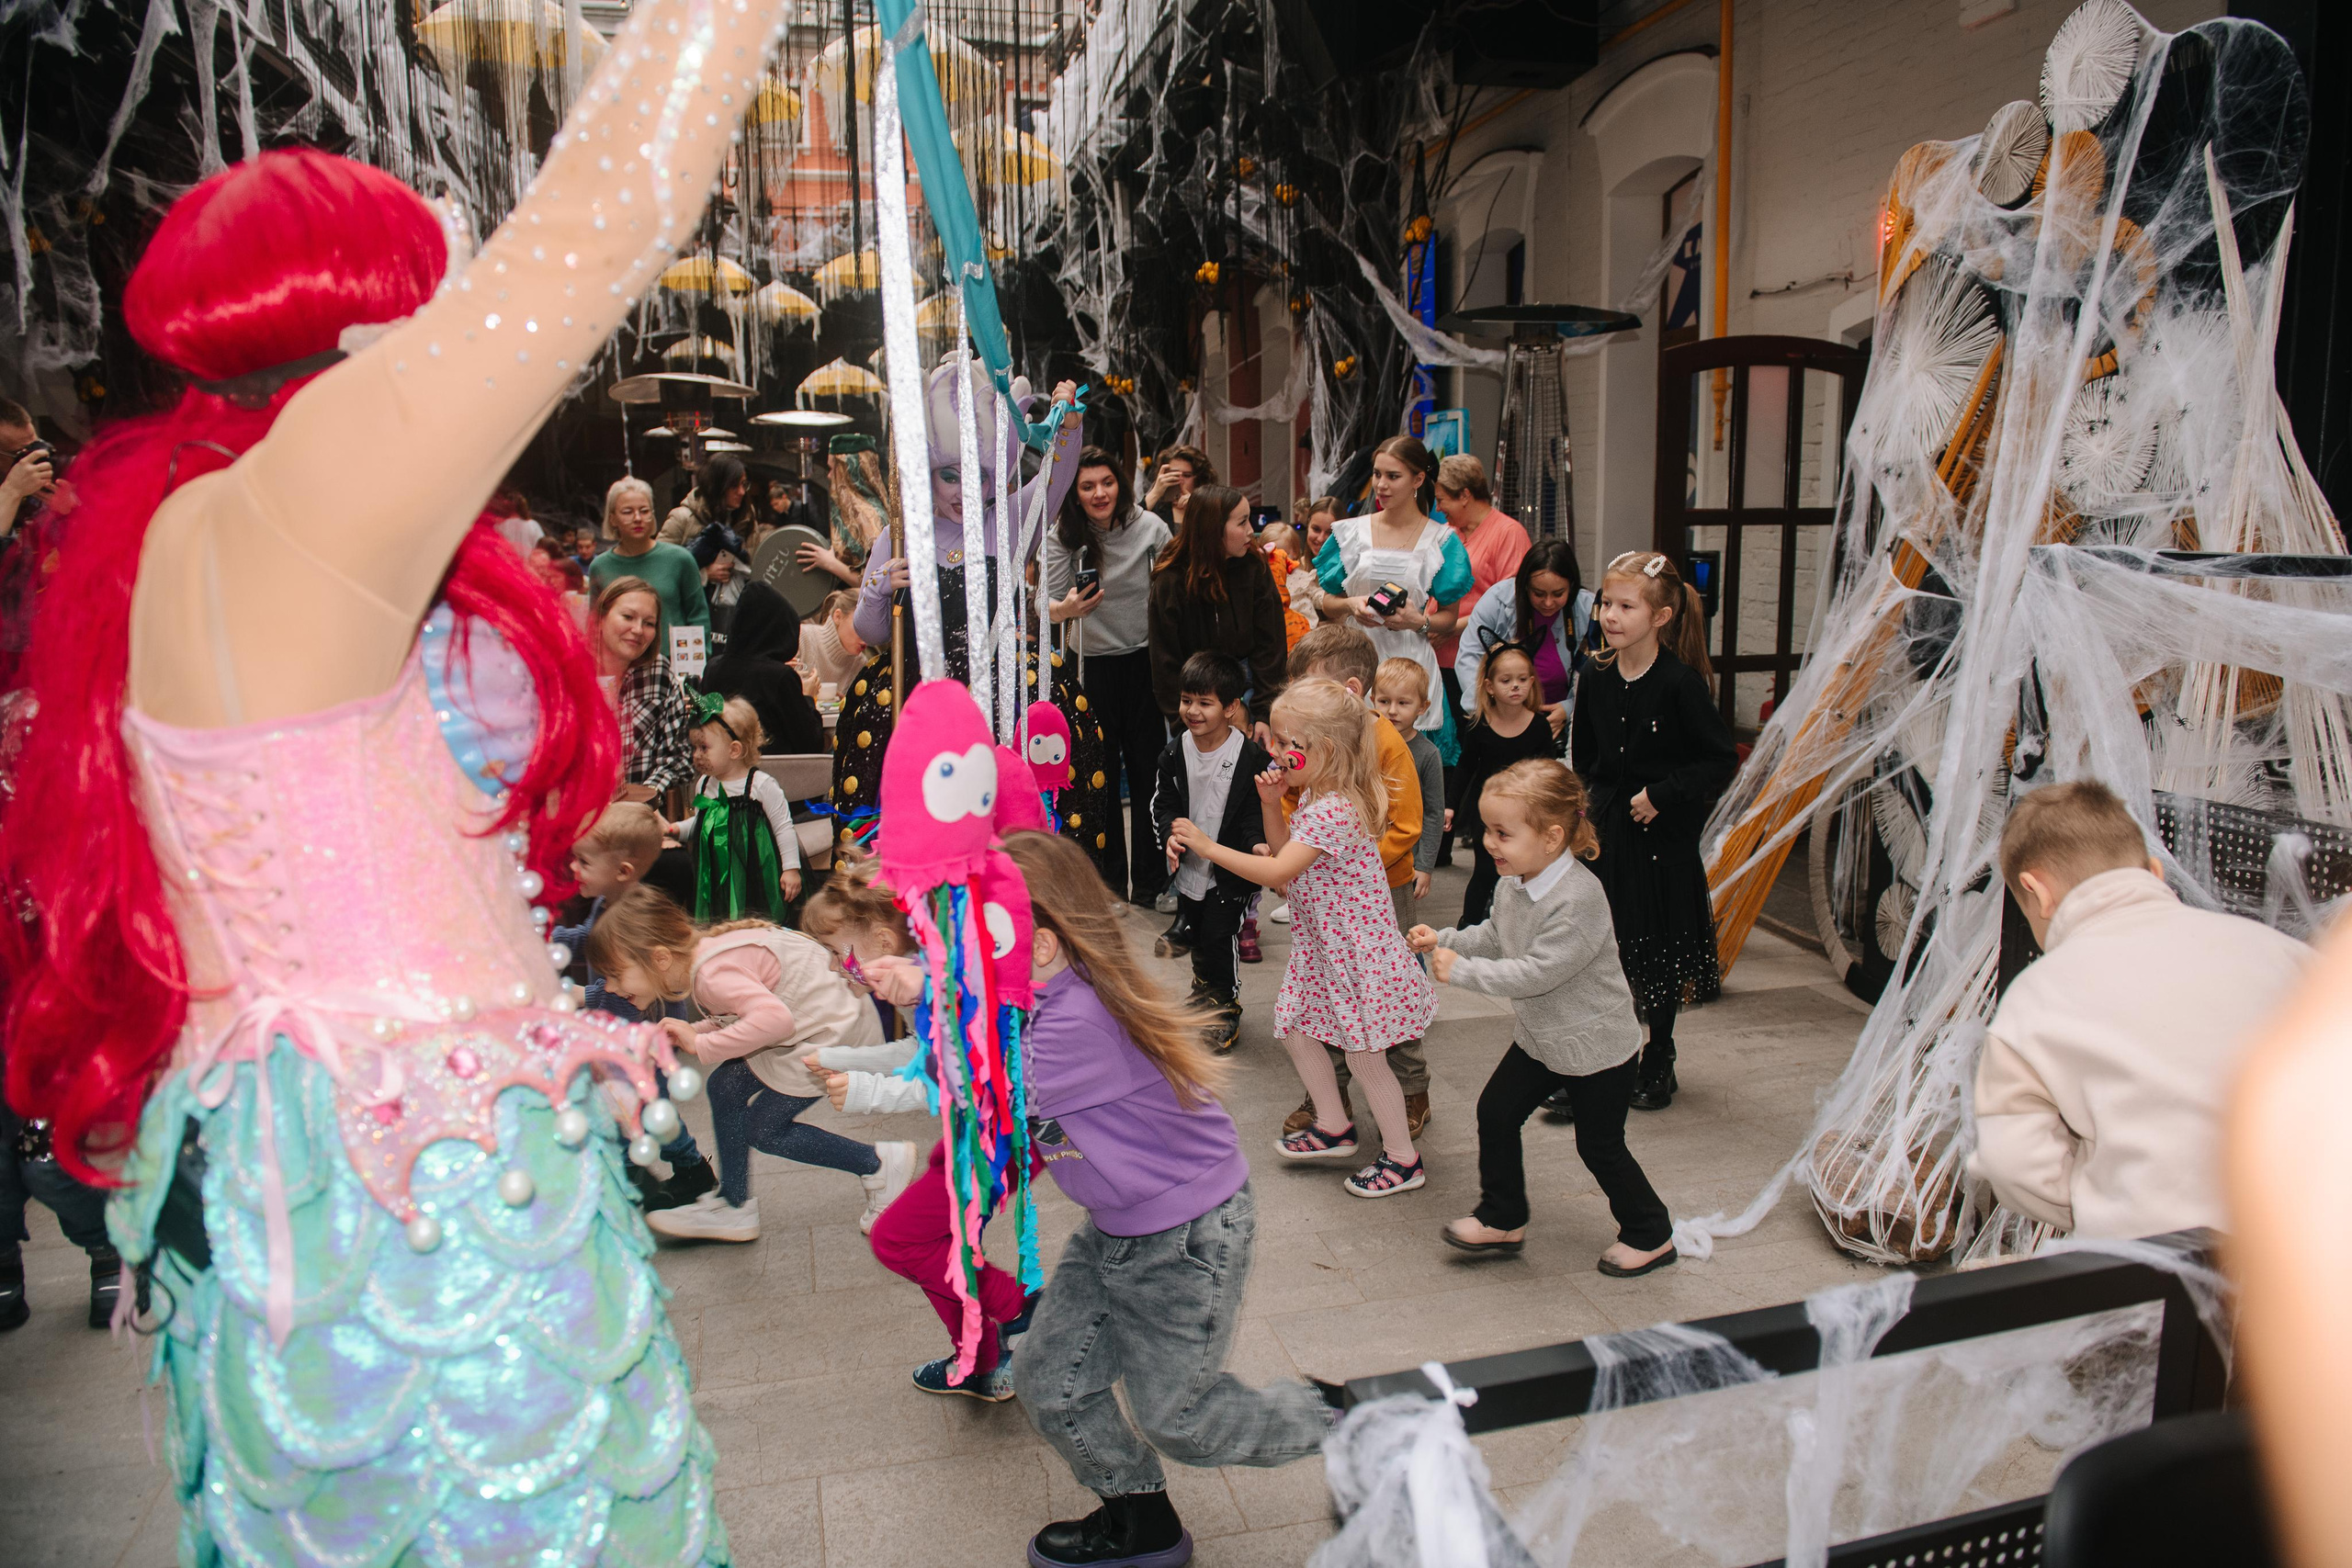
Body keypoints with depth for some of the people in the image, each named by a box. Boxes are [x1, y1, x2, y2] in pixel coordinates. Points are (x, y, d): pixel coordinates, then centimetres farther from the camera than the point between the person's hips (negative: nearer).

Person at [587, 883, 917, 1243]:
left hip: (835, 1032, -10)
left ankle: (879, 1164, 10)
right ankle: (734, 1206, 20)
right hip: (815, 1022, 10)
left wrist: (703, 1046, -28)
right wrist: (690, 1033, -3)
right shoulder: (698, 957, 3)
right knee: (727, 1086, 7)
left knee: (765, 1129, 2)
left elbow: (773, 1019, -40)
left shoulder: (714, 973, -27)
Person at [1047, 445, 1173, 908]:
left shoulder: (1150, 527, -6)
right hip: (1093, 666, 0)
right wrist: (1068, 607, -32)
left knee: (1148, 770, 6)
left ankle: (1151, 881, 18)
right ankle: (1109, 881, 18)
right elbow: (1050, 606, -9)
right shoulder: (1063, 537, -5)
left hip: (1146, 661, 0)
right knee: (1100, 775, 5)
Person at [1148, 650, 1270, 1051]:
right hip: (1188, 865, 4)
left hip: (1231, 869, -4)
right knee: (1196, 936, 20)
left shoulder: (1252, 757, -15)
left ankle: (1225, 1006, 21)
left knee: (1219, 938, -1)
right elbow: (1163, 801, 1)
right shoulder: (1174, 753, -4)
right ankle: (1205, 984, 46)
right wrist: (1170, 833, -17)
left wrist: (1257, 844, -28)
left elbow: (1257, 810, -10)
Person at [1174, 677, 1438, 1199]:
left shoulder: (1333, 810, -28)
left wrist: (1207, 847, -27)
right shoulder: (1314, 797, 3)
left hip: (1357, 950, -10)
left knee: (1364, 1054, 3)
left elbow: (1277, 871, -32)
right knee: (1296, 1029, 17)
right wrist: (1271, 805, -1)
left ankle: (1403, 1158, 21)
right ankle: (1333, 1127, 36)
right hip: (1321, 944, 10)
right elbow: (1284, 851, 15)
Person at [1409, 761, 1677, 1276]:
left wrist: (1461, 971, -27)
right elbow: (1493, 937, 11)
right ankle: (1502, 1219, 26)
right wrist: (1443, 940, -5)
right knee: (1496, 1112, 9)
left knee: (1600, 1147, 7)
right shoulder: (1513, 884, -5)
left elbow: (1535, 973, -32)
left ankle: (1651, 1235, 30)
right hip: (1541, 1038, 8)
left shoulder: (1578, 900, -32)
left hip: (1596, 1046, -8)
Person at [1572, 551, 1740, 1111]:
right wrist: (1599, 797, 3)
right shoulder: (1597, 677, 0)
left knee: (1660, 957, 9)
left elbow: (1722, 760, -14)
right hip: (1605, 831, 4)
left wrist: (1662, 793, -18)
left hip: (1662, 837, -4)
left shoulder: (1680, 682, -15)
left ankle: (1658, 1062, 28)